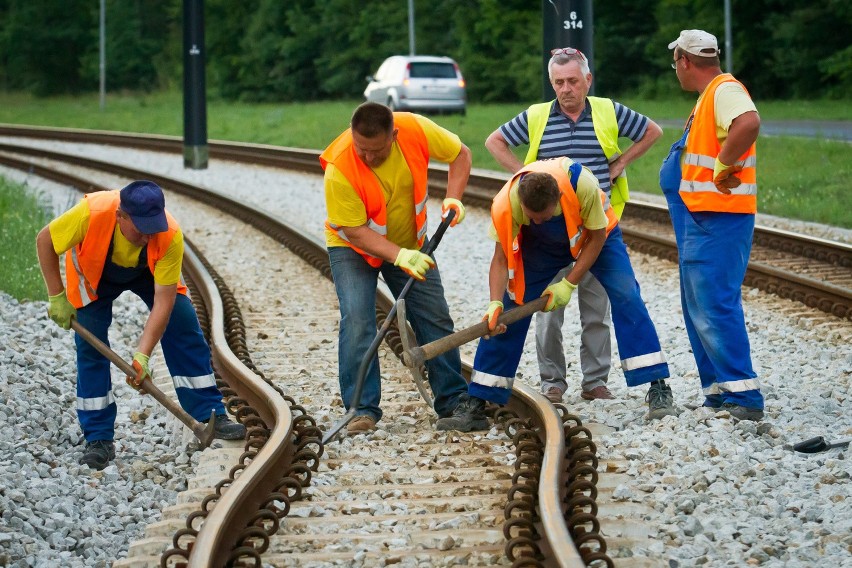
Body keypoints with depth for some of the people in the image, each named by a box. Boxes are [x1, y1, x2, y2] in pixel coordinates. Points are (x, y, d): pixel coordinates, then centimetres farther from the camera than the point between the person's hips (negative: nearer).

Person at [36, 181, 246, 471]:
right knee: (90, 345, -10)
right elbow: (44, 241, -24)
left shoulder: (171, 236, -39)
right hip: (94, 273, -1)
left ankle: (210, 416, 0)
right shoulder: (91, 213, -43)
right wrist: (56, 297, -23)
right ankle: (98, 439, -1)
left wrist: (142, 355, -40)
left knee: (184, 327, -10)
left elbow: (163, 302, -34)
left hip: (148, 272, 1)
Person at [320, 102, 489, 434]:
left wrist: (453, 198, -20)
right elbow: (355, 231, -29)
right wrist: (399, 256, -40)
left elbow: (460, 154, -6)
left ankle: (456, 403, 8)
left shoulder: (416, 130, -25)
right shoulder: (340, 168, -33)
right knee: (357, 321, -20)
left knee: (435, 319, 1)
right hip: (354, 247, -3)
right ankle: (362, 411, -14)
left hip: (409, 244, 4)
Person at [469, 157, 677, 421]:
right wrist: (495, 303, -39)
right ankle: (480, 397, 5)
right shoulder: (505, 204, -35)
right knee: (511, 306, -6)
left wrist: (568, 284, -26)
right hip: (540, 245, 2)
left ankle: (658, 388, -16)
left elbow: (596, 238, -23)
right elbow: (501, 259, -24)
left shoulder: (582, 184, -41)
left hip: (594, 234, -2)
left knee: (626, 296, -19)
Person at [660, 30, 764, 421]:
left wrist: (723, 165, -27)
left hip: (719, 221, -11)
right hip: (698, 220, 11)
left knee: (715, 307, -14)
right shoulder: (708, 96, 18)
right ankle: (718, 393, 19)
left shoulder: (725, 90, -15)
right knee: (699, 308, 14)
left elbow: (748, 123, -37)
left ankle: (744, 397, -15)